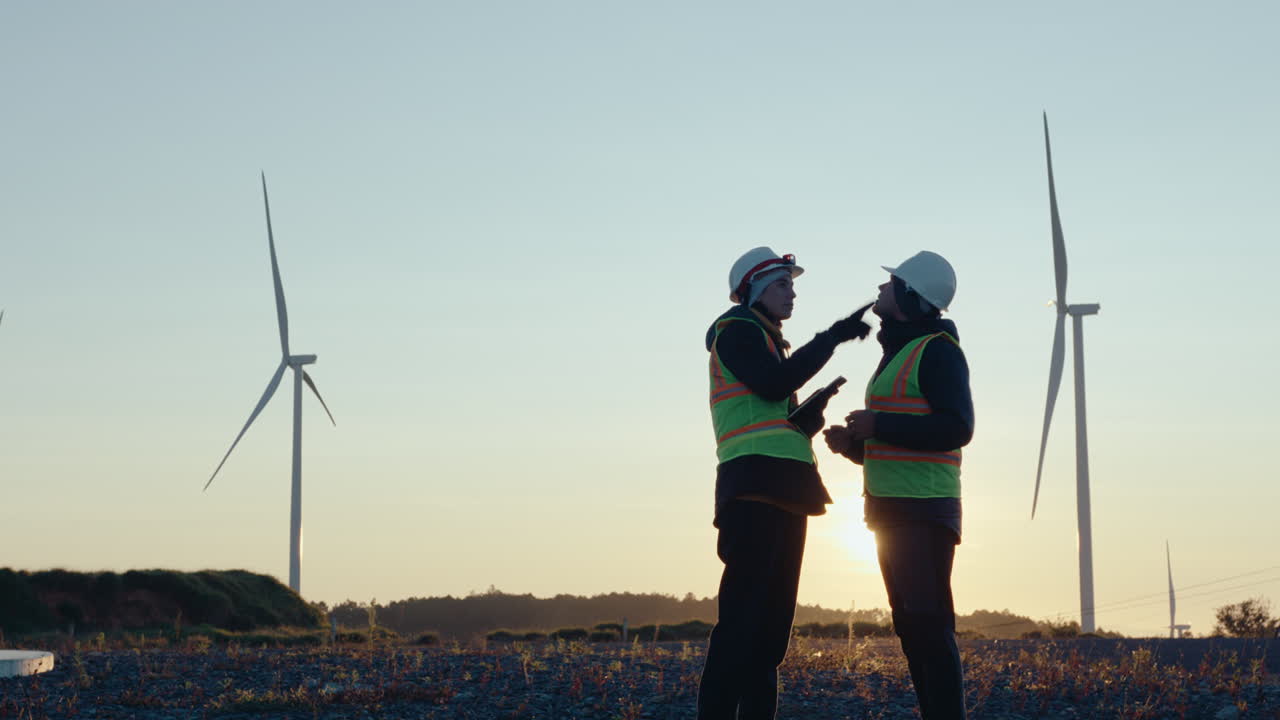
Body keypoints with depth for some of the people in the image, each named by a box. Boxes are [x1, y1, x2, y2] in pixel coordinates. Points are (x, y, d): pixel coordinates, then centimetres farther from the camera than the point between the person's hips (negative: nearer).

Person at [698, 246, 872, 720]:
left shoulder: (767, 341, 28)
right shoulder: (737, 330, 1)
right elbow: (773, 384, -16)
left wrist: (811, 414, 3)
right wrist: (833, 337, -11)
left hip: (784, 488, 10)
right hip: (756, 484, -10)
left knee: (774, 615, 5)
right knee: (744, 612, -16)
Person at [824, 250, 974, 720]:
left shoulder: (937, 350, -8)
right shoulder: (897, 355, 22)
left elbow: (956, 429, -18)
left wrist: (879, 424, -18)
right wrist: (853, 442, 11)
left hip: (924, 510, -10)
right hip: (893, 511, 10)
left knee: (929, 625, -14)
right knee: (910, 627, 7)